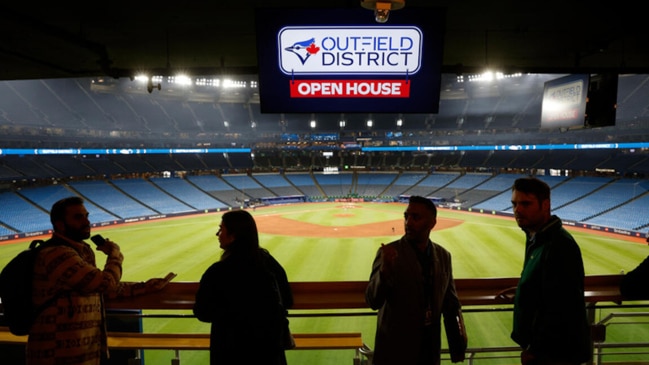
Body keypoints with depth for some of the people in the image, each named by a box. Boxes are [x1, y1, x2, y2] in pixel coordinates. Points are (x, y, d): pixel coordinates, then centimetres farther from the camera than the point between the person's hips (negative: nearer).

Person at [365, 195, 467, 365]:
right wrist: (385, 270, -35)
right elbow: (372, 301, -18)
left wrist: (458, 344, -5)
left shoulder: (443, 256, 0)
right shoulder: (389, 253, -13)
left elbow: (451, 303, 6)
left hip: (430, 347, 4)